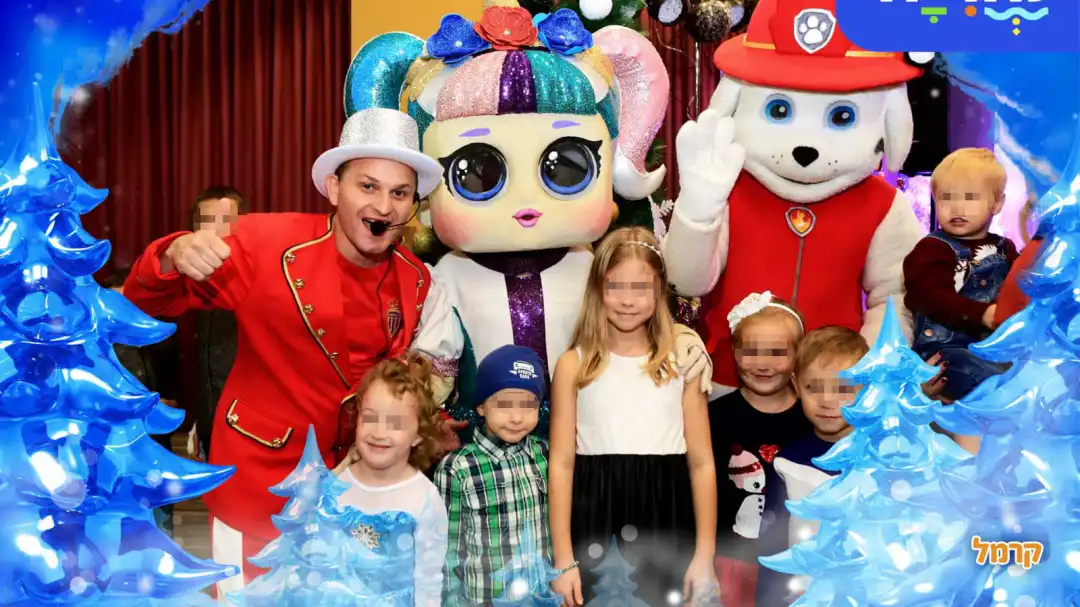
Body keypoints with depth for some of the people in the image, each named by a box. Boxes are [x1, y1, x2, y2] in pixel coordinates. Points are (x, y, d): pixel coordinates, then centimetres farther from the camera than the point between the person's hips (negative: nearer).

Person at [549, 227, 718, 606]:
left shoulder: (682, 361, 1)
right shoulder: (574, 365, -1)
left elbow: (702, 463, 2)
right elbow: (561, 464, -3)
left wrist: (705, 554, -1)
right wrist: (563, 560, -7)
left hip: (663, 515, 1)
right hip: (592, 515, 0)